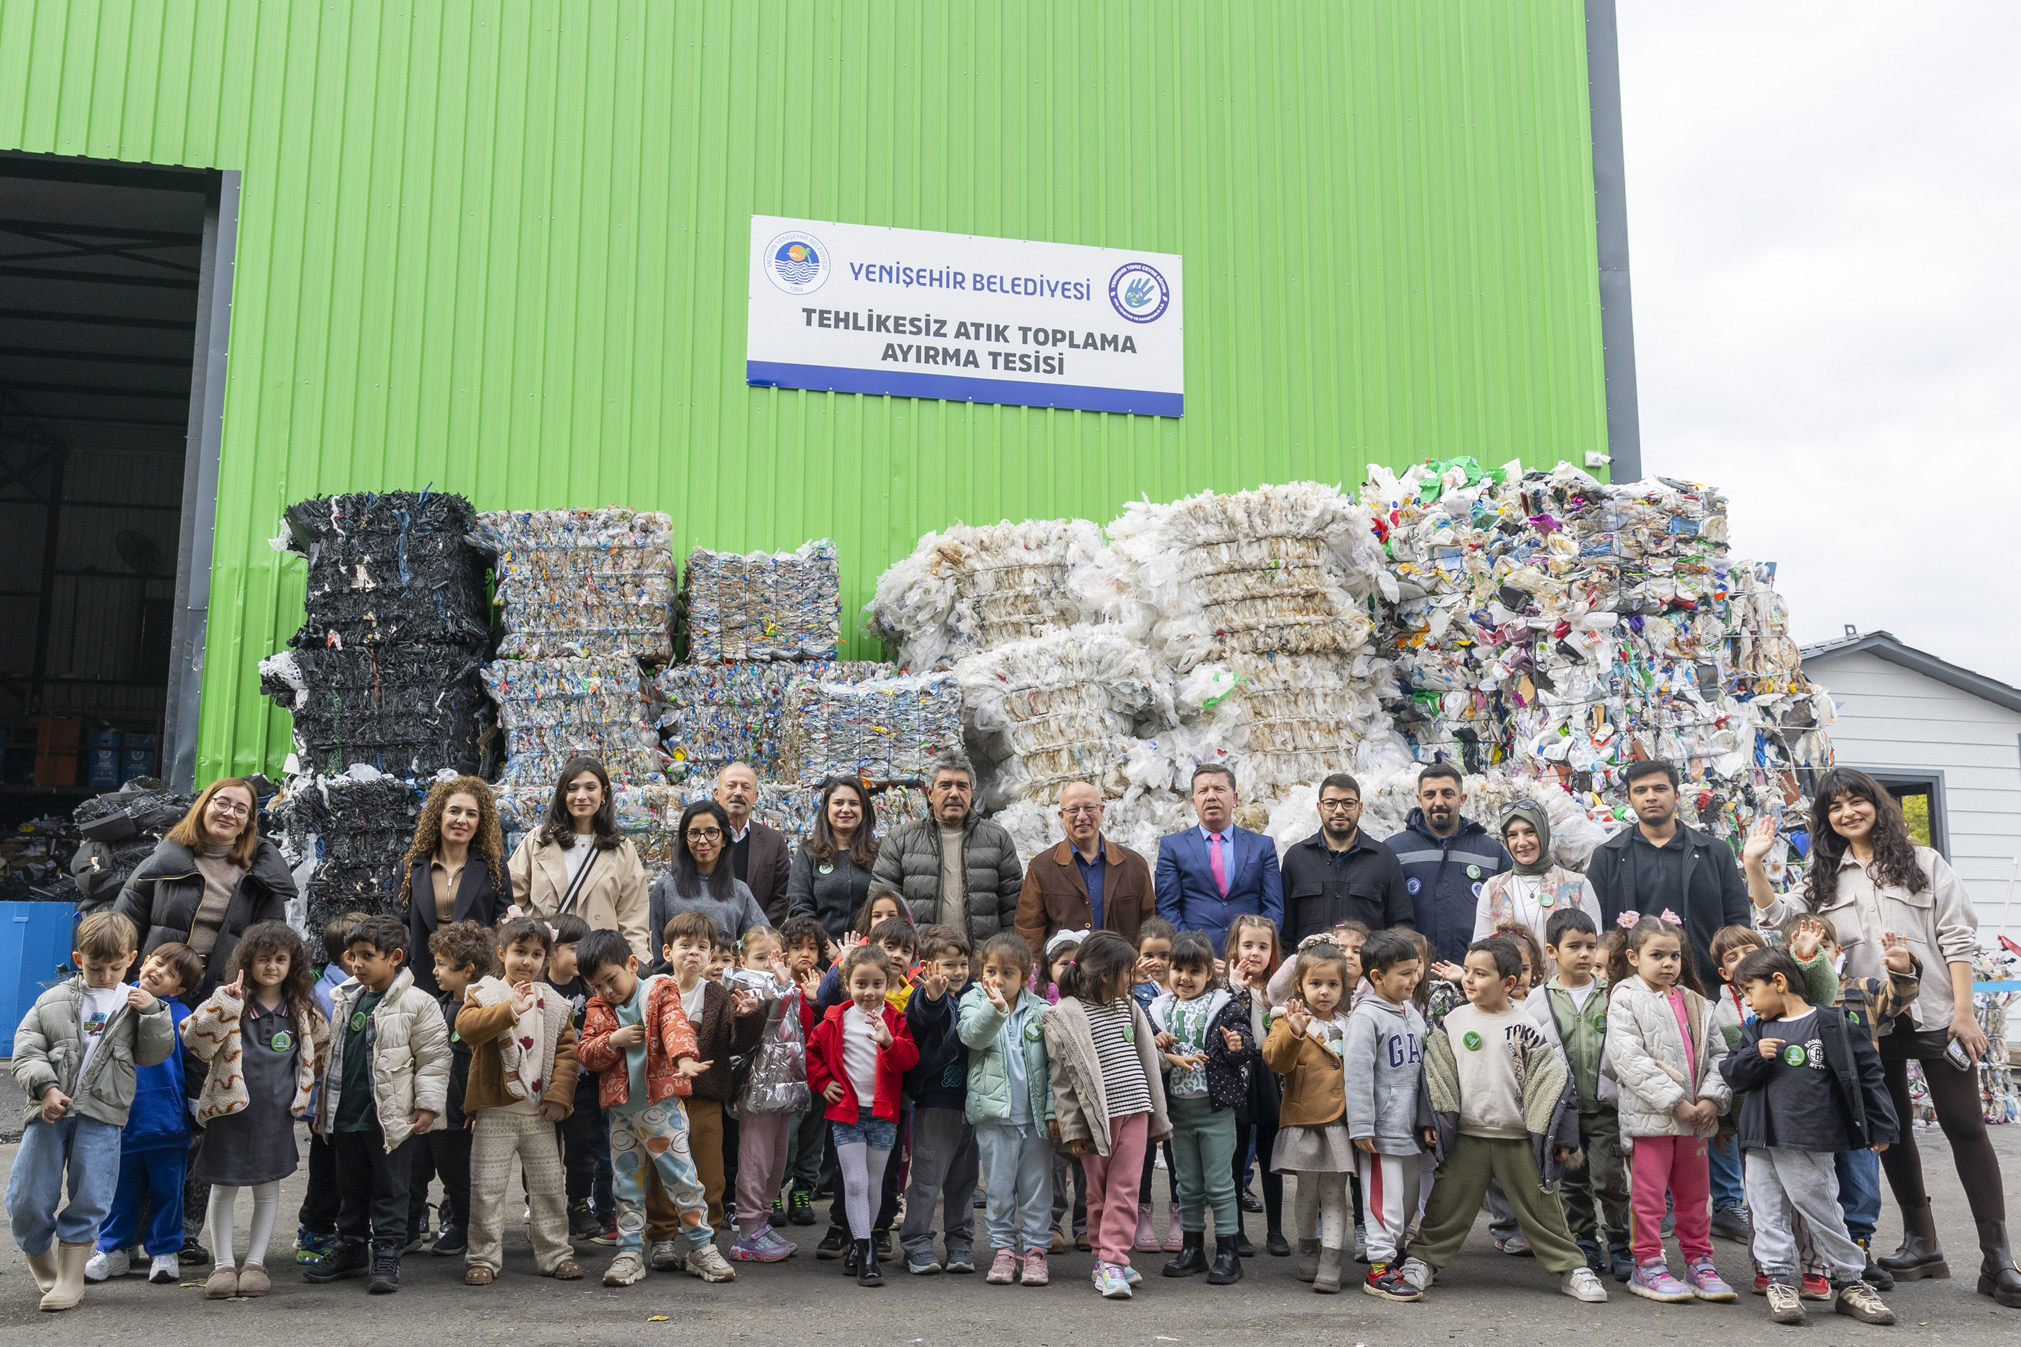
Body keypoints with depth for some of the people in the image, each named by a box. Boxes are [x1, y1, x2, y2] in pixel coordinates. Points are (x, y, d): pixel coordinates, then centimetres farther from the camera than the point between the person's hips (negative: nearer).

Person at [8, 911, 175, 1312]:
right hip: (49, 1111, 1)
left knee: (89, 1200, -1)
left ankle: (70, 1277, 12)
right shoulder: (52, 1001, 9)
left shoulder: (135, 1004, 11)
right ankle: (42, 1265, 27)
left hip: (101, 1116, -1)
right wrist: (44, 1087, -12)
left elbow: (154, 1054, 8)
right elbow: (26, 1051, 4)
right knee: (27, 1200, 3)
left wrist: (153, 1012, -6)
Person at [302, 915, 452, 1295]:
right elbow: (334, 1054, 19)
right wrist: (322, 1103, 19)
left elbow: (434, 1057, -9)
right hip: (345, 1115, 6)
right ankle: (351, 1249, 31)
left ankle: (386, 1256, 11)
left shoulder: (417, 1004, -11)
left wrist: (428, 1105, -13)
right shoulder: (346, 1000, 9)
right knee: (351, 1188, 18)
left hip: (391, 1117, -6)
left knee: (389, 1190, 3)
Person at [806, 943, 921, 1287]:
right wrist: (822, 1082, 4)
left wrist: (889, 1042, -30)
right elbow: (812, 1051, 14)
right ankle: (866, 1256, -5)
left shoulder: (894, 1020, -1)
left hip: (883, 1115, 1)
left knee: (873, 1185, 9)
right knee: (855, 1184, -7)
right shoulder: (836, 1020, 0)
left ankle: (860, 1245, 26)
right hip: (846, 1111, -1)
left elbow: (909, 1059, -12)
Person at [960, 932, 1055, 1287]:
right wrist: (994, 1008, -37)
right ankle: (1004, 1250, 19)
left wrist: (1053, 1111, -1)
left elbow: (1053, 1063, 4)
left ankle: (1035, 1249, 19)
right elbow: (972, 1036, -20)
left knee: (1037, 1186, 7)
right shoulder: (974, 1001, 1)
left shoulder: (1040, 1010, 2)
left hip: (1035, 1114, 1)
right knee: (998, 1187, 6)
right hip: (993, 1113, -1)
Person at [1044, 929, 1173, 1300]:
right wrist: (1071, 1128, -8)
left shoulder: (1128, 1007, 10)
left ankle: (1113, 1262, 2)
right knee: (1098, 1191, 7)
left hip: (1134, 1108, 4)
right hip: (1095, 1114, -4)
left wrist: (1157, 1116, 15)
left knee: (1125, 1188, -2)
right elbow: (1062, 1077, -6)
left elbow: (1148, 1061, 14)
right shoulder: (1064, 1016, -7)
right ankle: (1104, 1257, 18)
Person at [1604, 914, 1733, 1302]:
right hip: (1649, 1114, -5)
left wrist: (1711, 1098, -7)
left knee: (1695, 1192, 14)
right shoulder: (1626, 999, -6)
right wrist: (1675, 1101, -18)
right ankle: (1648, 1266, 12)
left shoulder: (1695, 1004, 12)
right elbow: (1630, 1060, -15)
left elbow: (1717, 1053, 10)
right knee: (1649, 1193, 2)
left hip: (1696, 1115, 5)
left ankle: (1699, 1262, 26)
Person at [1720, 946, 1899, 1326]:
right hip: (1761, 1142, 5)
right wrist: (1755, 1056, -12)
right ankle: (1779, 1282, 14)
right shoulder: (1756, 1031, 12)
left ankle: (1850, 1282, 18)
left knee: (1823, 1214, 3)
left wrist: (1882, 1127, 0)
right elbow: (1731, 1073, 8)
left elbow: (1867, 1073, -1)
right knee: (1768, 1214, 5)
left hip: (1811, 1144, -5)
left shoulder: (1831, 1024, -4)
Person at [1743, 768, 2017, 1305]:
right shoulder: (1825, 877, 13)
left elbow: (1957, 938, 1)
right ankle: (1921, 1243, 21)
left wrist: (1963, 1012, -6)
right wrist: (1753, 863, -7)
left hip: (1933, 1015, -3)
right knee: (1892, 1130, 9)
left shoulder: (1923, 863, 4)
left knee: (1966, 1127, -3)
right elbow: (1776, 916, 5)